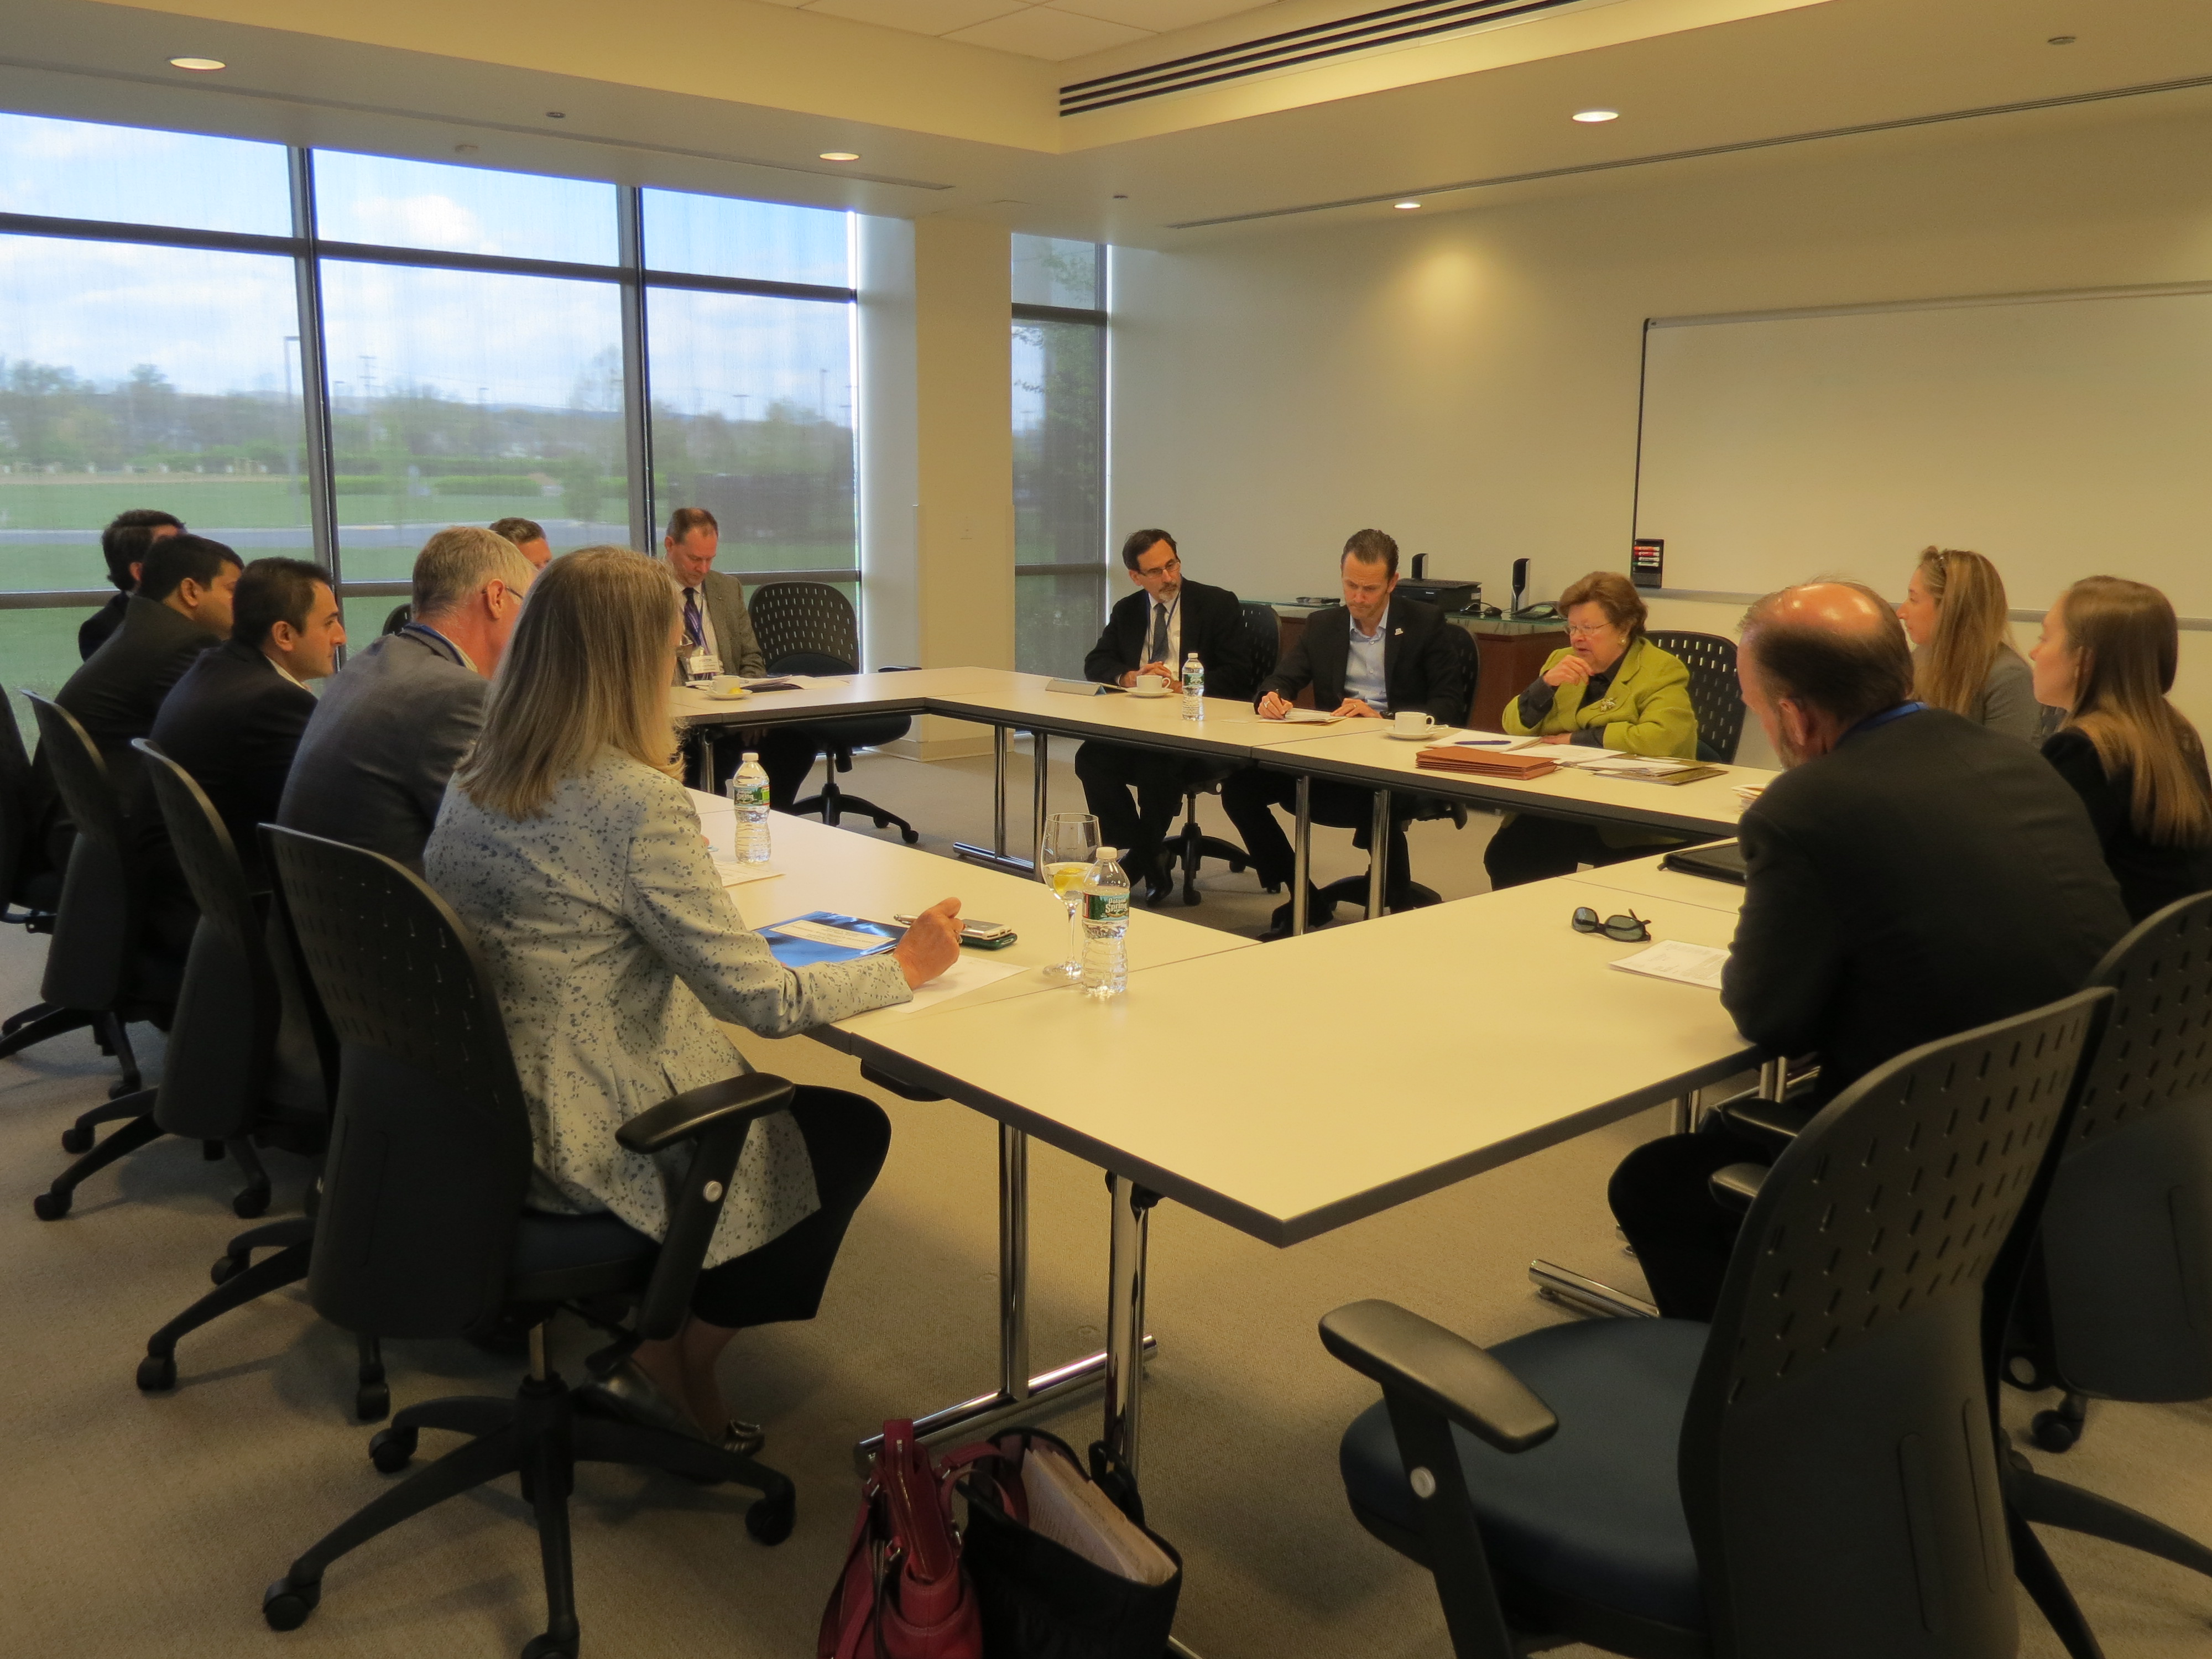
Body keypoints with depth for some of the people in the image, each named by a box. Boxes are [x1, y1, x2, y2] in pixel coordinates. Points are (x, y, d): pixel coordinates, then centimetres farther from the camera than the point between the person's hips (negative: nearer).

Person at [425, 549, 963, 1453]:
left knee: (788, 1096, 25)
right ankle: (673, 1369, 19)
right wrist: (906, 965, -9)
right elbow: (763, 999, -23)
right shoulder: (637, 805, -25)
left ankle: (654, 1339, 24)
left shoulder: (475, 783, 1)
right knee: (852, 1133, 12)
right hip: (589, 1147, -8)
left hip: (486, 1120, 9)